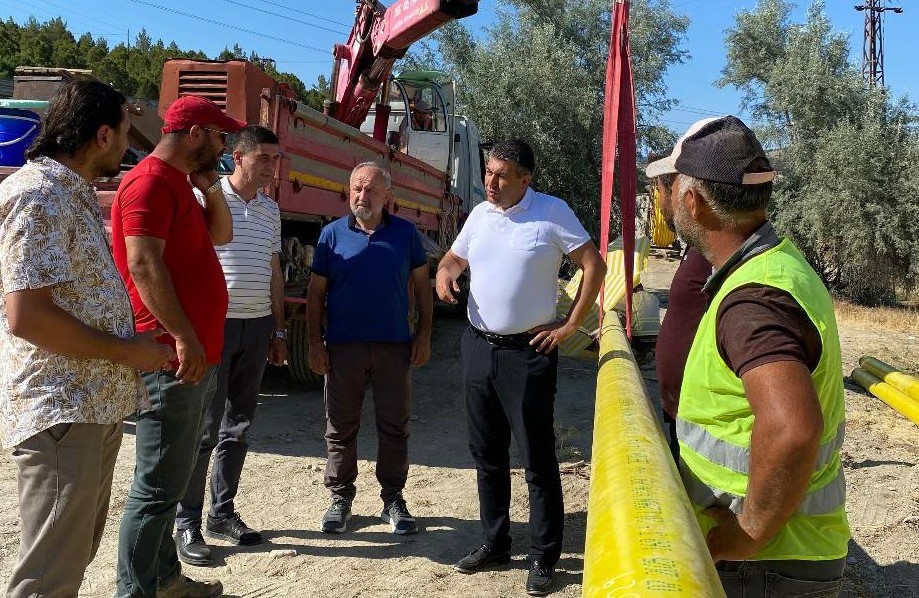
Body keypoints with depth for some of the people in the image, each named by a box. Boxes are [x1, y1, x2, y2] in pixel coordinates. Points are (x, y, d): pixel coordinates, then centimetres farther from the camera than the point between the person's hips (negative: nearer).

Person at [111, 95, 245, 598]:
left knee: (173, 477, 18)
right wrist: (184, 339, -25)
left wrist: (209, 183, 11)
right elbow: (144, 265, -22)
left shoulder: (178, 181, 18)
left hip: (197, 354, 11)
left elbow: (221, 235, 25)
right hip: (175, 357, -11)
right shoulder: (151, 181, -13)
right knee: (158, 485, -3)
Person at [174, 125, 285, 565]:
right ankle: (187, 523, 8)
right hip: (214, 323, -6)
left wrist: (278, 331, 16)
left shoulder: (271, 210, 14)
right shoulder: (205, 198, -5)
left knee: (238, 426, 11)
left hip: (257, 328, 6)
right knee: (204, 427, -3)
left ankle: (223, 513, 22)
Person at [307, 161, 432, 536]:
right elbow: (316, 293, 3)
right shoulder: (332, 234, 2)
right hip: (343, 346, 0)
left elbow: (422, 286, 8)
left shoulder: (406, 234, 4)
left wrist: (424, 335, 1)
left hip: (395, 346, 0)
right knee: (340, 427, 8)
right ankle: (340, 498, 21)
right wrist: (315, 343, -3)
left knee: (394, 426, 7)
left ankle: (393, 499, 20)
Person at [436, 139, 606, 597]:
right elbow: (456, 256, 22)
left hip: (528, 352, -6)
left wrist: (570, 326, -11)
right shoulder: (479, 214, 9)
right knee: (487, 455, 15)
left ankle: (544, 558, 14)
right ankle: (495, 543, 30)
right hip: (478, 348, 6)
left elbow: (594, 264, -8)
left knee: (537, 460, 1)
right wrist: (445, 271, -3)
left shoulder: (552, 213, -9)